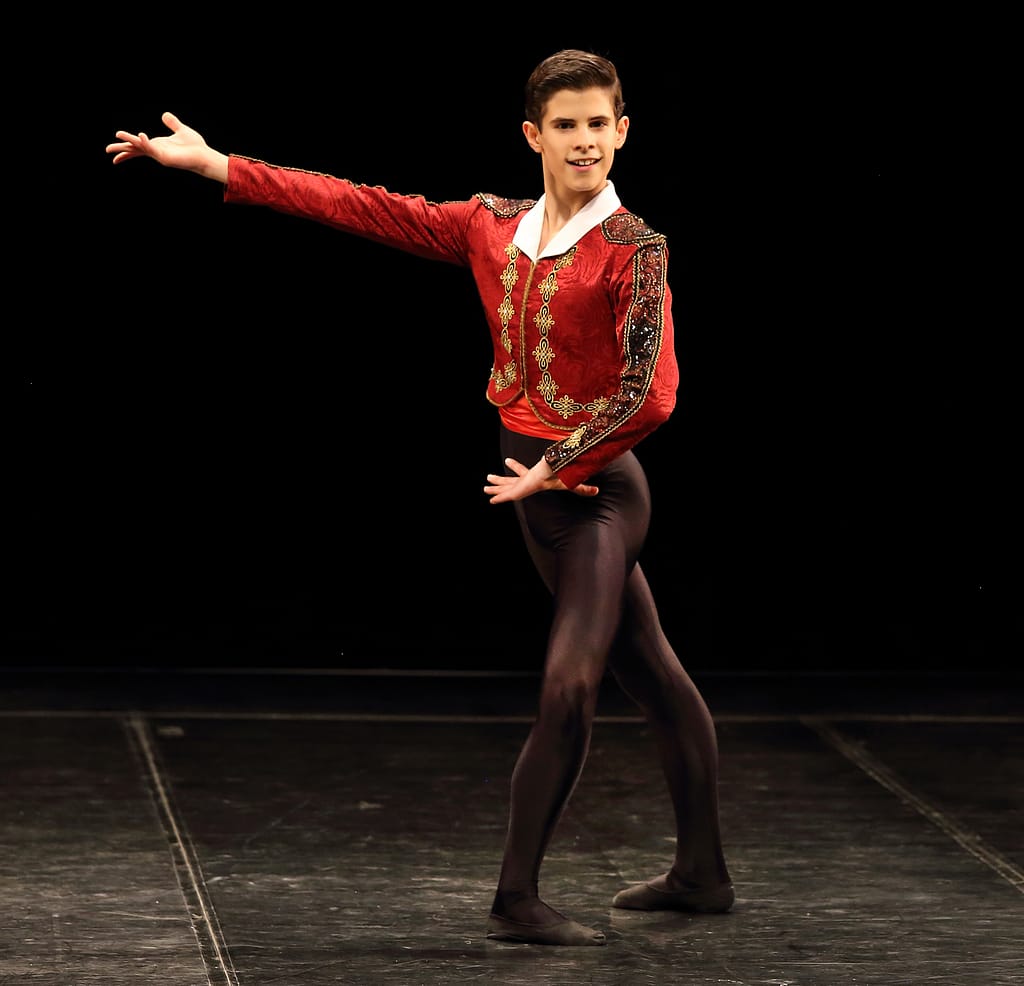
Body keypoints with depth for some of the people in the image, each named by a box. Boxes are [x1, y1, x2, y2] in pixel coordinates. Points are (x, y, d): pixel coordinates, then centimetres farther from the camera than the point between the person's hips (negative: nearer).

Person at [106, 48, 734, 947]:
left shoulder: (633, 249, -12)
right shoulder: (492, 227, 6)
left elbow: (650, 393, -20)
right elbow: (364, 208, 5)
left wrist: (555, 468, -15)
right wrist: (217, 166, 3)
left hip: (592, 485, -6)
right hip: (534, 479, 6)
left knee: (570, 683, -14)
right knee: (653, 676, 15)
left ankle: (517, 897, -9)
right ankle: (701, 873, 24)